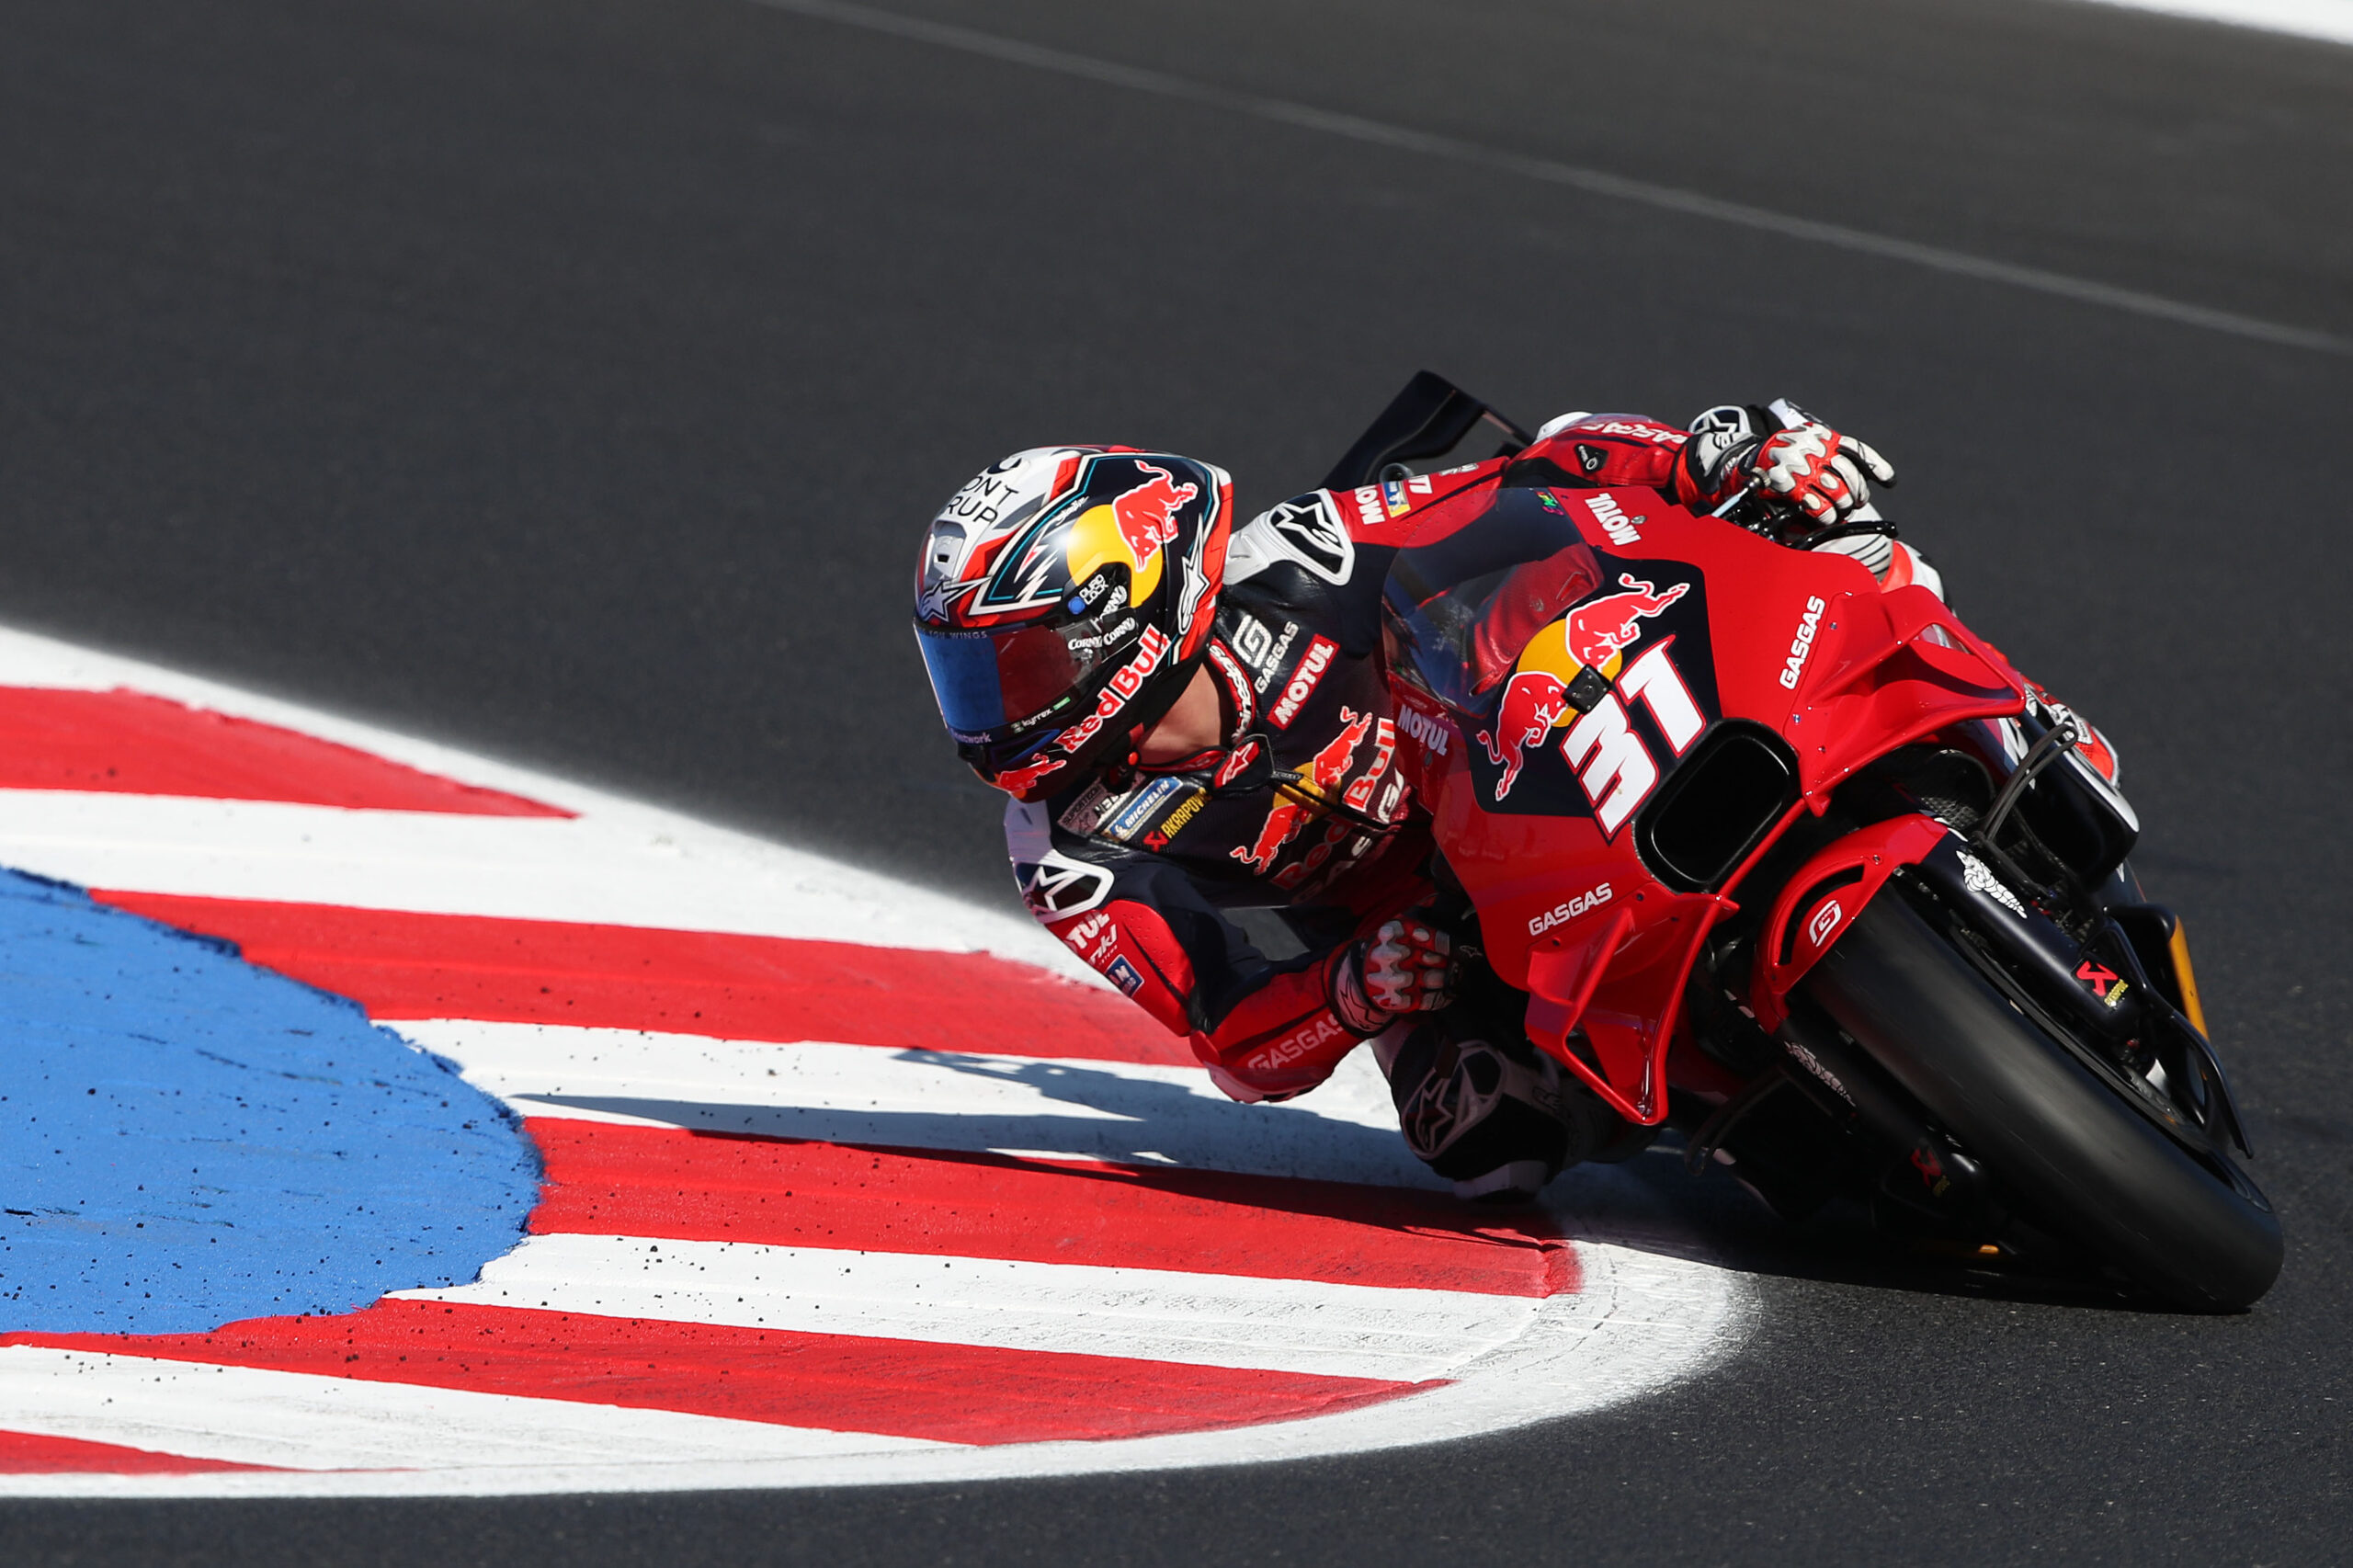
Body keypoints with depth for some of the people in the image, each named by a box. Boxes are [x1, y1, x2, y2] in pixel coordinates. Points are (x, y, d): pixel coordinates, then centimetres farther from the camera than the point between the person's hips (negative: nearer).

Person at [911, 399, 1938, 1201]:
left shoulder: (1288, 566, -20)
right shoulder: (1071, 859, -16)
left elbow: (1536, 483, -14)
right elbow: (1241, 1050, -15)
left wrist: (1720, 458, -30)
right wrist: (1352, 992, -37)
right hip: (1411, 921, 0)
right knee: (1494, 1145, -33)